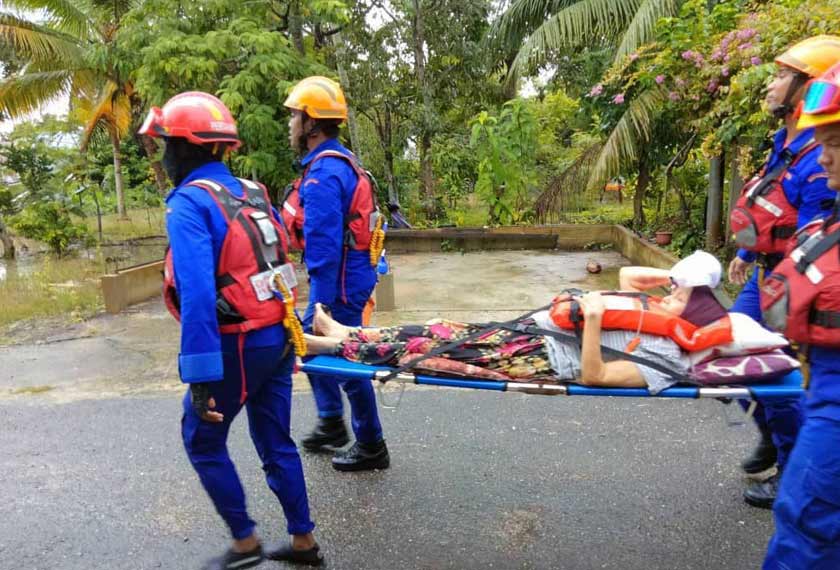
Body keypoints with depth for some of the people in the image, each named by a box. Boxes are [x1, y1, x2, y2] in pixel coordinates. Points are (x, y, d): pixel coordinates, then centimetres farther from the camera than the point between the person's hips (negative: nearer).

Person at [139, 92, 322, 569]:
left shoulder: (189, 202, -15)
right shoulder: (253, 192, 8)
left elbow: (197, 293, -25)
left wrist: (200, 373, -24)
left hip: (237, 345, -7)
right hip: (278, 336, 7)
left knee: (202, 441, 15)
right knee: (276, 441, 18)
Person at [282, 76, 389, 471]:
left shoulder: (323, 174, -21)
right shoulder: (340, 161, 11)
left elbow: (324, 245, -25)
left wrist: (322, 303, -22)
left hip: (340, 282, -10)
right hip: (350, 274, 10)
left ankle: (371, 447, 19)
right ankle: (331, 425, 36)